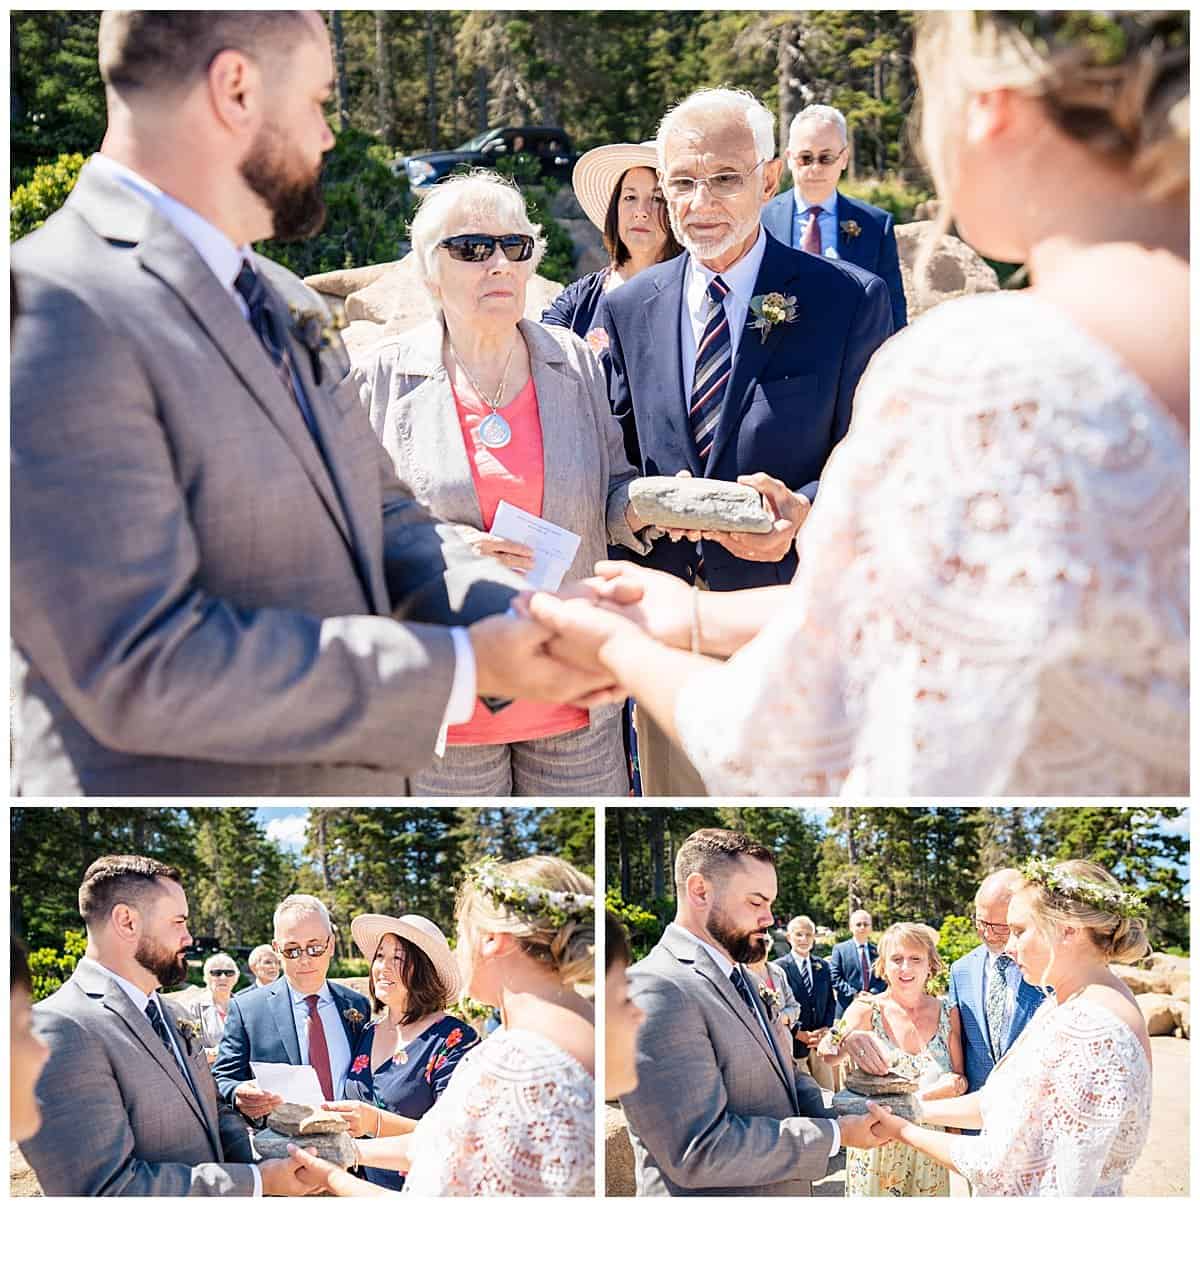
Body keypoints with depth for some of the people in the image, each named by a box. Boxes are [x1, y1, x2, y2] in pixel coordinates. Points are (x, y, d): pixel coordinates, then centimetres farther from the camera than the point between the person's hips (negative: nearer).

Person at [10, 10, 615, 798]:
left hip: (354, 782, 8)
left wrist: (524, 621, -9)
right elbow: (143, 666, -25)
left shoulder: (287, 306, 10)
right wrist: (462, 670, -21)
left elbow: (383, 522, 11)